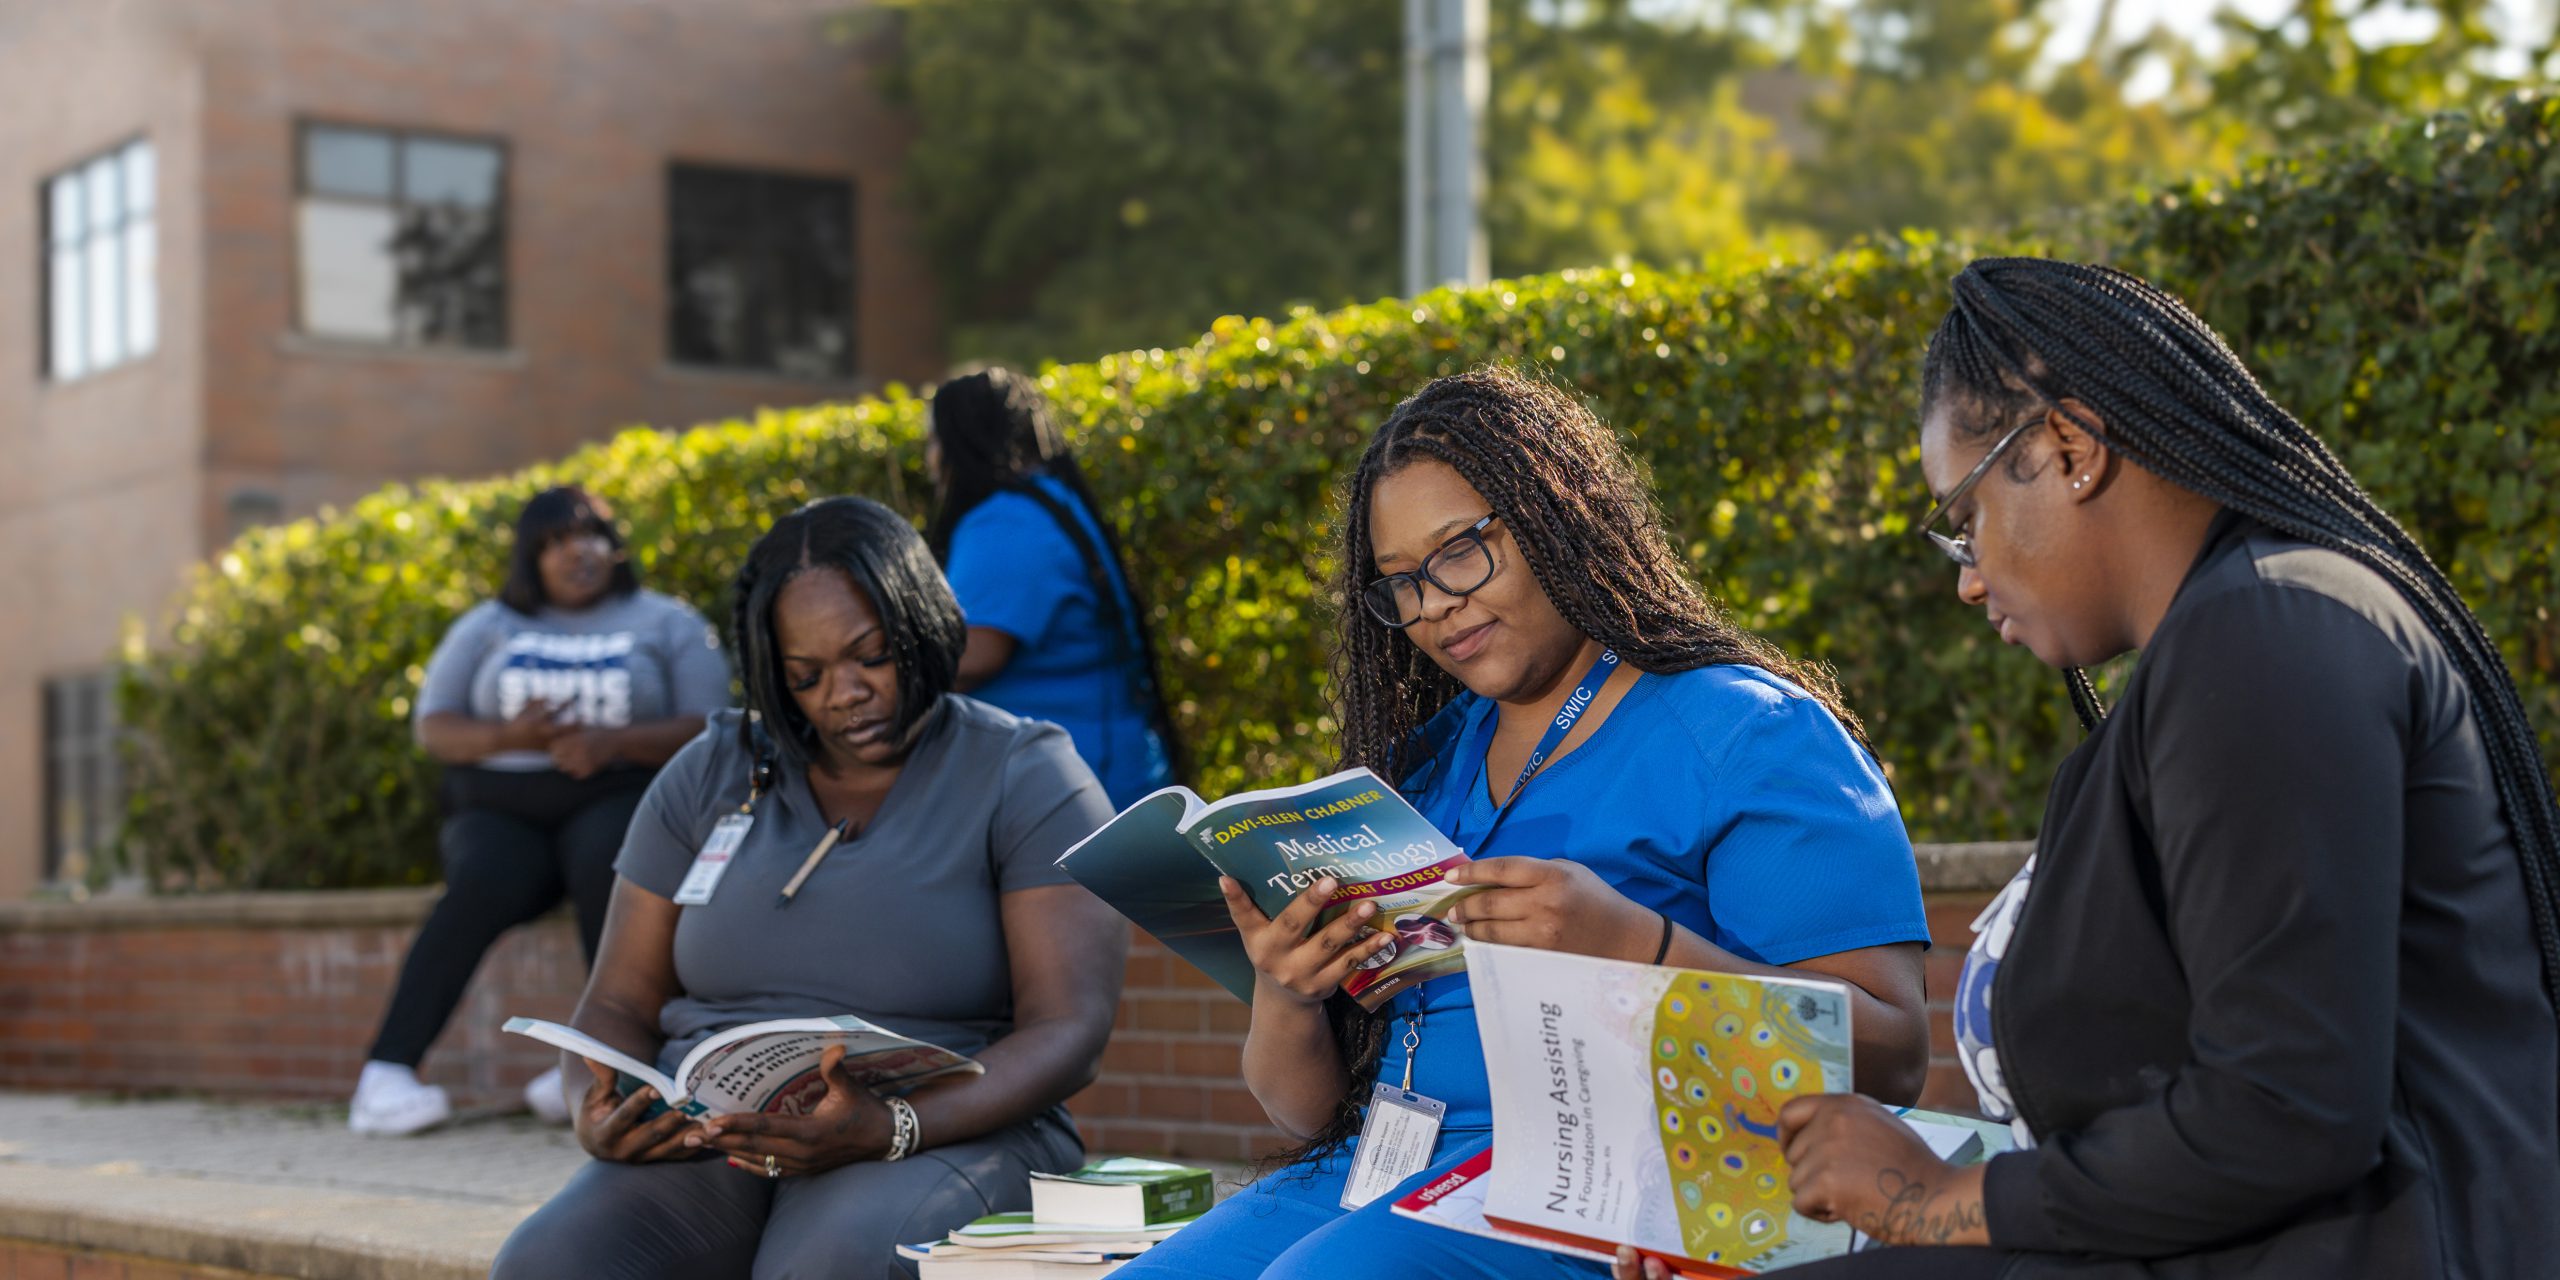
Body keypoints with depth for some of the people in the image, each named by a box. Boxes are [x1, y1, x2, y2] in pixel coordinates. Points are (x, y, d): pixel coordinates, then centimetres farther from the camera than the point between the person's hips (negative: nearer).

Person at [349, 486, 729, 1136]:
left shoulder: (668, 623, 12)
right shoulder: (489, 626, 19)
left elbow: (707, 728, 0)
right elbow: (433, 727, 10)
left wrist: (614, 742, -16)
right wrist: (507, 736, -11)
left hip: (615, 797, -1)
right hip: (499, 810, 1)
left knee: (604, 864, -37)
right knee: (481, 886, -32)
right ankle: (386, 1071, -38)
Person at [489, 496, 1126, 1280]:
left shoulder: (1025, 779, 3)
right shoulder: (710, 774, 15)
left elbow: (1068, 1033, -8)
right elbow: (620, 1004, 15)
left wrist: (890, 1130, -25)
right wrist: (598, 1114, -10)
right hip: (708, 1144, 4)